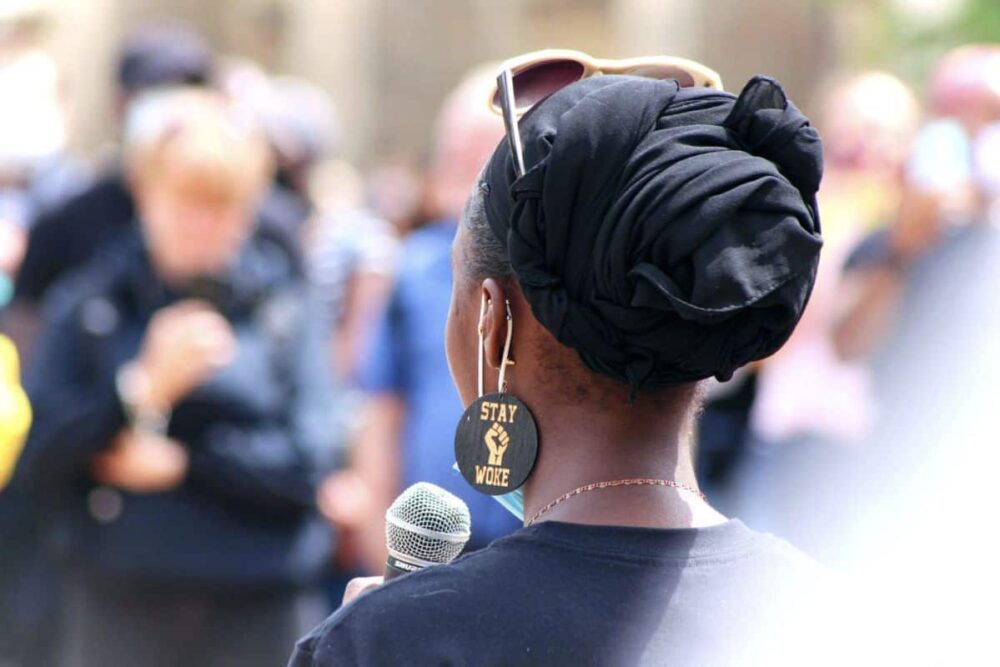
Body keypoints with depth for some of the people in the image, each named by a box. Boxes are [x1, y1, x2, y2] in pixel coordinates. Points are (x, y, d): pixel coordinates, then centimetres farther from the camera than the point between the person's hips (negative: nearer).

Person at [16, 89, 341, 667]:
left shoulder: (283, 307, 4)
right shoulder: (89, 305, 6)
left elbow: (309, 461, -4)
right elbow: (41, 461, -3)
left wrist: (182, 463, -8)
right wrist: (144, 387, -15)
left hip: (255, 614, 0)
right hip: (120, 606, 0)